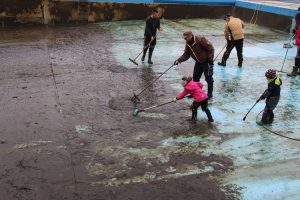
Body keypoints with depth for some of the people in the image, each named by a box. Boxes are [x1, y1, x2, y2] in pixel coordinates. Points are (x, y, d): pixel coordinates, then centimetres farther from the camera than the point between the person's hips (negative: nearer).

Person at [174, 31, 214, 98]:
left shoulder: (200, 39, -24)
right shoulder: (188, 44, 1)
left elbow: (210, 48, -22)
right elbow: (186, 55, 3)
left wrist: (210, 60, -21)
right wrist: (179, 60, -13)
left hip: (206, 62, -8)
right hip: (198, 62, 8)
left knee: (208, 78, 0)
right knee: (195, 77, 12)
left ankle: (210, 94, 12)